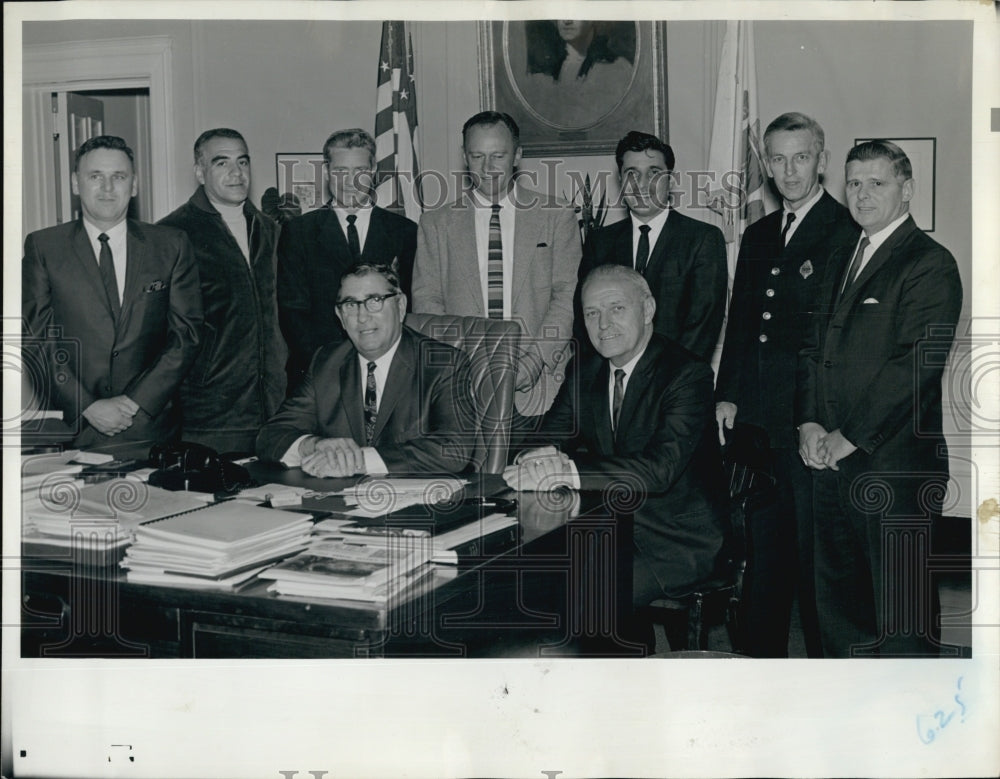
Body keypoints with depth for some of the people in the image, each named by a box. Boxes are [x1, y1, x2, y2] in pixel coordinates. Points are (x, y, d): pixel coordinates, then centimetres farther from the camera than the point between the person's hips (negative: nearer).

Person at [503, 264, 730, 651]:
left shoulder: (687, 374, -15)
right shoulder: (586, 371, 7)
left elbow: (661, 467, -28)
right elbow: (550, 436, 1)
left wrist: (570, 471, -41)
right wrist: (541, 461, -27)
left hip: (676, 542, -6)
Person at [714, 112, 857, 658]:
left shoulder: (849, 232, -5)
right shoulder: (757, 236, 16)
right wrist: (727, 395, 11)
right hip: (757, 418, 6)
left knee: (816, 552, 2)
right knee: (762, 547, 14)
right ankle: (763, 656, 26)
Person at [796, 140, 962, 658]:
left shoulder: (930, 264, -7)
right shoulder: (841, 260, 18)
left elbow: (918, 364, -16)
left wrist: (851, 438, -14)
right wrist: (809, 423, 1)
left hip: (894, 463, -7)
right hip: (830, 460, 8)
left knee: (901, 611, -2)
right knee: (837, 599, 15)